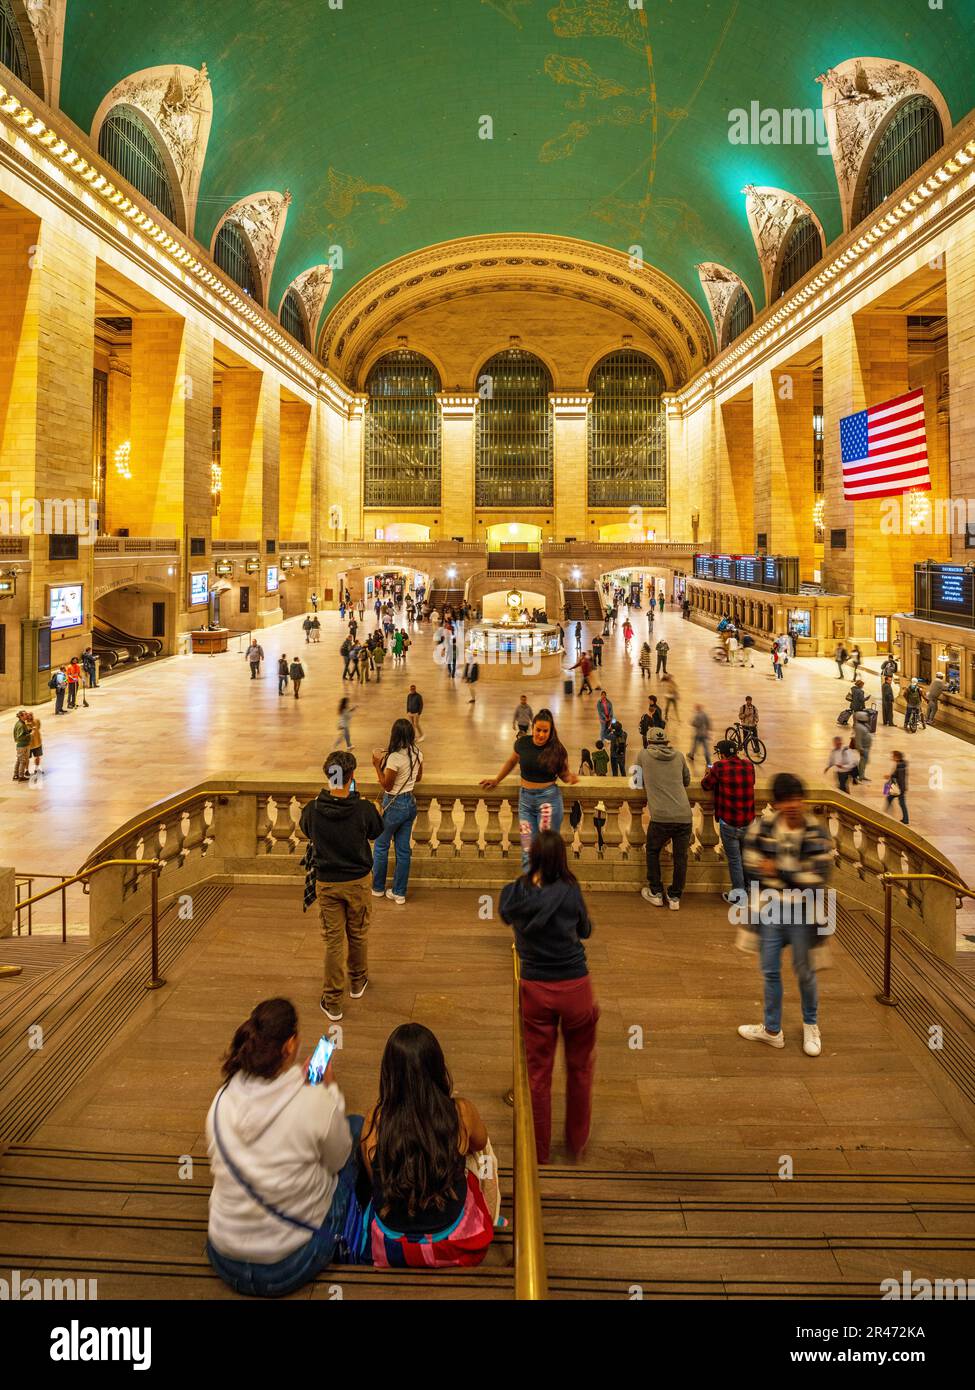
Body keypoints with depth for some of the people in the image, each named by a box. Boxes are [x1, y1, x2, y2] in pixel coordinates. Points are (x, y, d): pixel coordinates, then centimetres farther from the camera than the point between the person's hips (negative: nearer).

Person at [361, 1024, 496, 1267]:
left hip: (389, 1249, 1)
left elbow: (373, 1180, -1)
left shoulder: (374, 1121, -19)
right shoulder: (461, 1113, -21)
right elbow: (479, 1143, 3)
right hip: (452, 1245, -1)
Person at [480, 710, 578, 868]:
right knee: (527, 851, 1)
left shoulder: (557, 750, -6)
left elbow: (563, 773, 3)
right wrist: (497, 780, 22)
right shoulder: (522, 744, 0)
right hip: (525, 798, 3)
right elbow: (512, 761, 19)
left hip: (548, 798, -3)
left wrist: (570, 778, -19)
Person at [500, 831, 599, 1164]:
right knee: (580, 1068, 19)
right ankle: (576, 1145, 34)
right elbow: (585, 931, 1)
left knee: (538, 1072, 14)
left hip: (534, 989, 2)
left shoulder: (513, 894, -9)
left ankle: (539, 1153, 24)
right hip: (575, 987, -2)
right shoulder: (570, 892, -15)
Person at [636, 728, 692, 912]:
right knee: (680, 857, 14)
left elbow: (639, 781, 19)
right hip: (684, 815, 2)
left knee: (652, 852, 20)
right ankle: (675, 898, 20)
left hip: (661, 816, -2)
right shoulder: (679, 756, 11)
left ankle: (656, 894, 23)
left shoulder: (644, 755, 5)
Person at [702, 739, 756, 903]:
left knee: (734, 859, 8)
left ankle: (737, 894, 14)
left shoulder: (720, 767, -14)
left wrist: (709, 772, 22)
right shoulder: (748, 766, -1)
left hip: (728, 823, -4)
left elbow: (706, 785, 1)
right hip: (748, 822, 4)